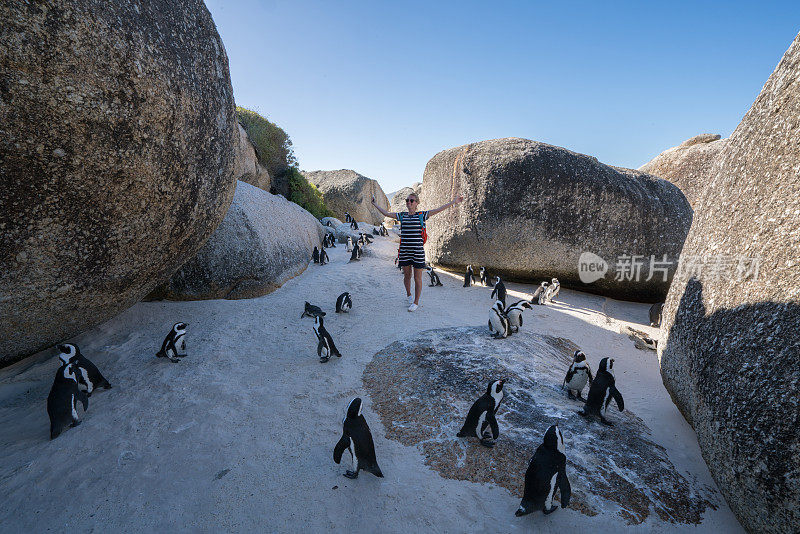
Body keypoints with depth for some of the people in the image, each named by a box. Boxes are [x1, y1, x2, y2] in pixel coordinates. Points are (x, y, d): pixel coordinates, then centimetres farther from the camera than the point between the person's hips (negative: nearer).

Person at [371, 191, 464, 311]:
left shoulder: (421, 215, 0)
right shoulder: (402, 216, 9)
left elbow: (438, 210, -4)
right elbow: (386, 213, 16)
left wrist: (453, 202, -7)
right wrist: (375, 204, 20)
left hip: (418, 252, -3)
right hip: (404, 251, 3)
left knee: (417, 278, 4)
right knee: (407, 275, 14)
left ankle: (416, 302, 19)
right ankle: (408, 295, 41)